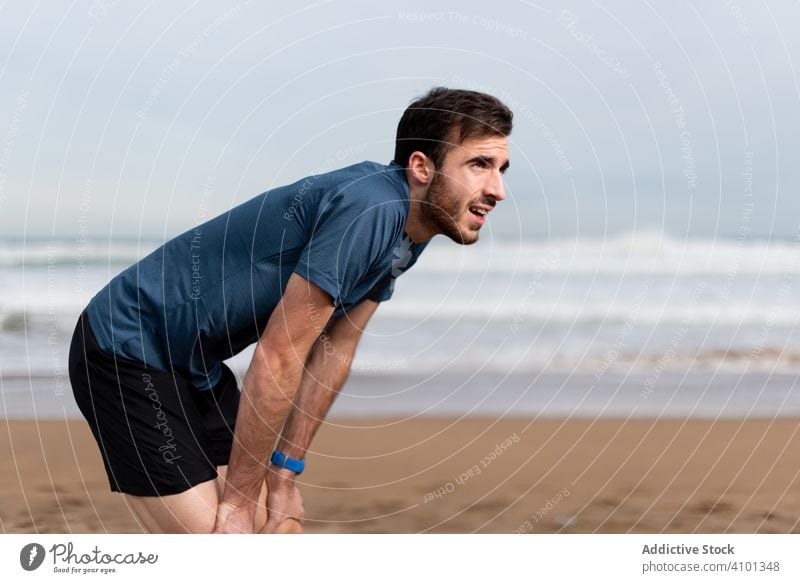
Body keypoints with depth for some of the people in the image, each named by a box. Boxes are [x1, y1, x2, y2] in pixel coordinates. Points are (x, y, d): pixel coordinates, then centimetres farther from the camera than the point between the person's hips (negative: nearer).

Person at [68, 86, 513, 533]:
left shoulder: (406, 228, 3)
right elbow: (278, 357, -25)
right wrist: (238, 500, -17)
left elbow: (334, 352, 11)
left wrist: (284, 475, 9)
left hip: (196, 368, 10)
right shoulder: (366, 210, -27)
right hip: (127, 355, -10)